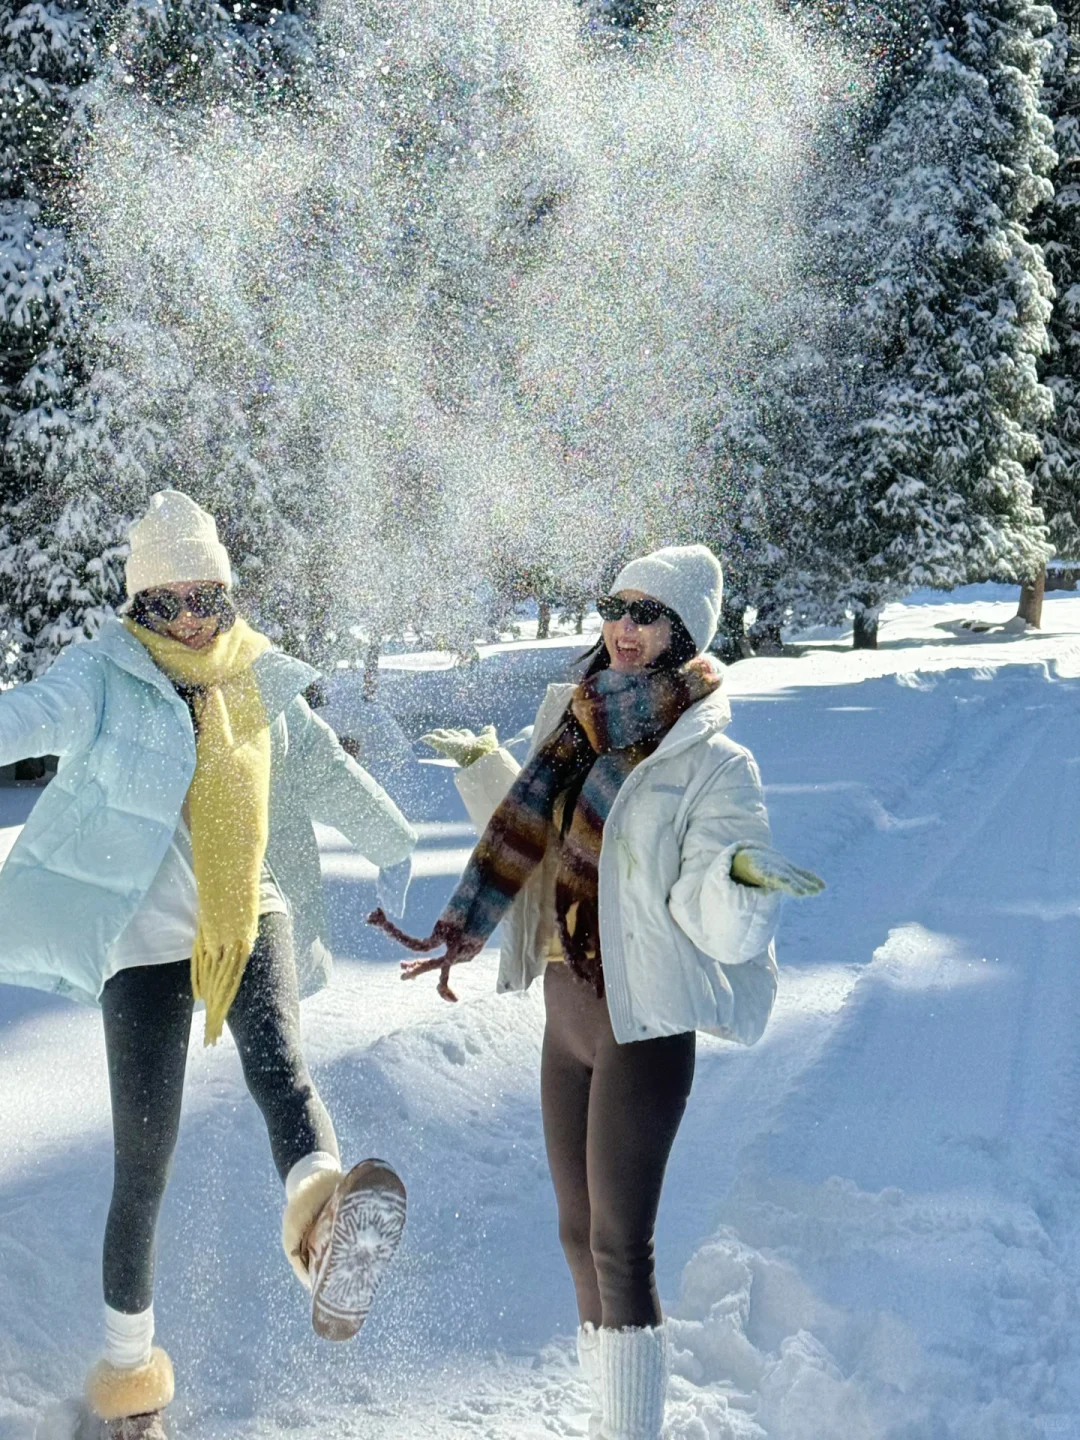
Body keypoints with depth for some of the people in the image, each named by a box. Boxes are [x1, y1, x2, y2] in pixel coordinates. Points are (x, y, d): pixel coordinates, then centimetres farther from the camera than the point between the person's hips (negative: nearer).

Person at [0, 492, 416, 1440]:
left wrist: (393, 844, 38)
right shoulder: (104, 674, -4)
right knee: (143, 1165, -2)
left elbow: (327, 771, 26)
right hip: (145, 935, -2)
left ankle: (324, 1215, -59)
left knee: (279, 1070, -29)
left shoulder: (261, 683, 10)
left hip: (249, 915, 3)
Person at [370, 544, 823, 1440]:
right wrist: (484, 768, 20)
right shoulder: (576, 725, 7)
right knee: (580, 1236, 15)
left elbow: (719, 929, -20)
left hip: (643, 1028, -7)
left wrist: (739, 877, -40)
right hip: (567, 1013, 7)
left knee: (621, 1246, -6)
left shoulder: (712, 763, -13)